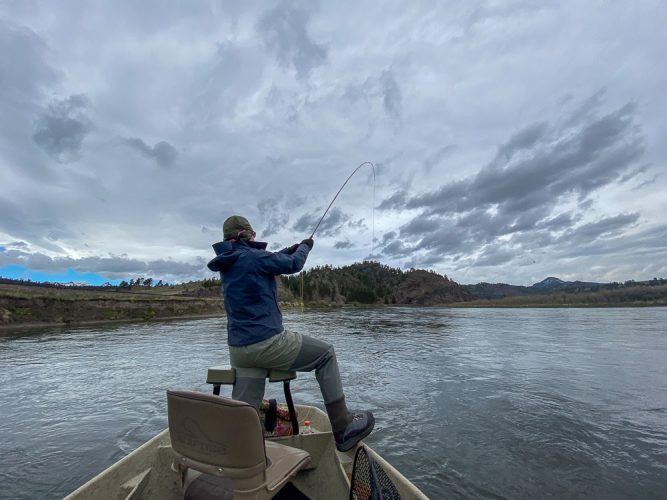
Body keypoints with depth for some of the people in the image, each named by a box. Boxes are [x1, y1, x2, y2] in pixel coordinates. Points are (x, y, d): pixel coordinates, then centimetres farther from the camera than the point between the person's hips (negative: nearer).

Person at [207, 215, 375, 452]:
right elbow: (293, 264, -1)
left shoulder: (227, 263, 13)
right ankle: (342, 427, 10)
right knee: (325, 354, 5)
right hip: (267, 342, -8)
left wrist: (291, 249, 28)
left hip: (237, 350, 9)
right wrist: (305, 247, 18)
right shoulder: (252, 256, -12)